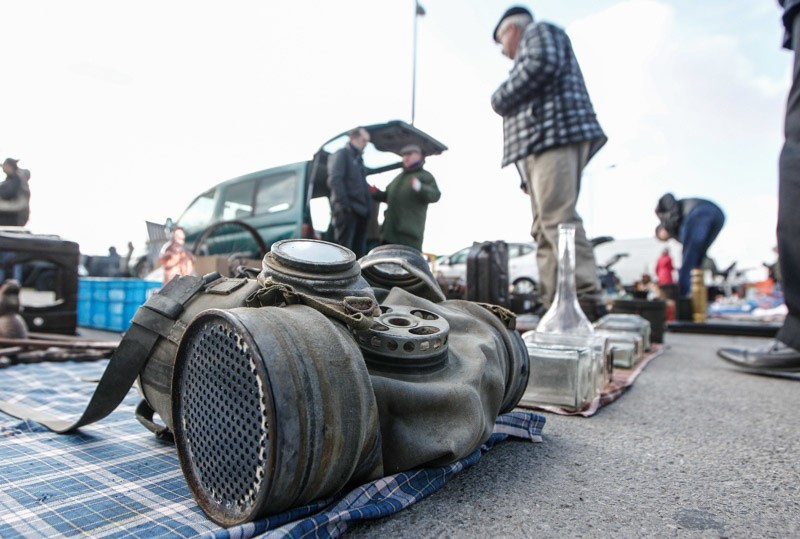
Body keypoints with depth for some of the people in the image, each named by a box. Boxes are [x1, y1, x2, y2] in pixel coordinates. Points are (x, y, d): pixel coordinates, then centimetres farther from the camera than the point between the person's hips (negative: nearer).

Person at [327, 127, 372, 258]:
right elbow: (334, 180, -12)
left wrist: (368, 206, 13)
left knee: (359, 250, 7)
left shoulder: (358, 159, 25)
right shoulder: (342, 154, 0)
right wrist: (344, 204, -18)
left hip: (361, 210, 8)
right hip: (348, 210, -8)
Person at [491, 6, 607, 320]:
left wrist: (501, 98, 1)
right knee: (545, 229, -1)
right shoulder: (530, 51, 39)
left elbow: (543, 64, -12)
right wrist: (527, 175, 20)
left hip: (556, 133, -9)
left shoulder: (539, 32, 14)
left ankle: (586, 300, -26)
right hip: (541, 143, 10)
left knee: (557, 219, -21)